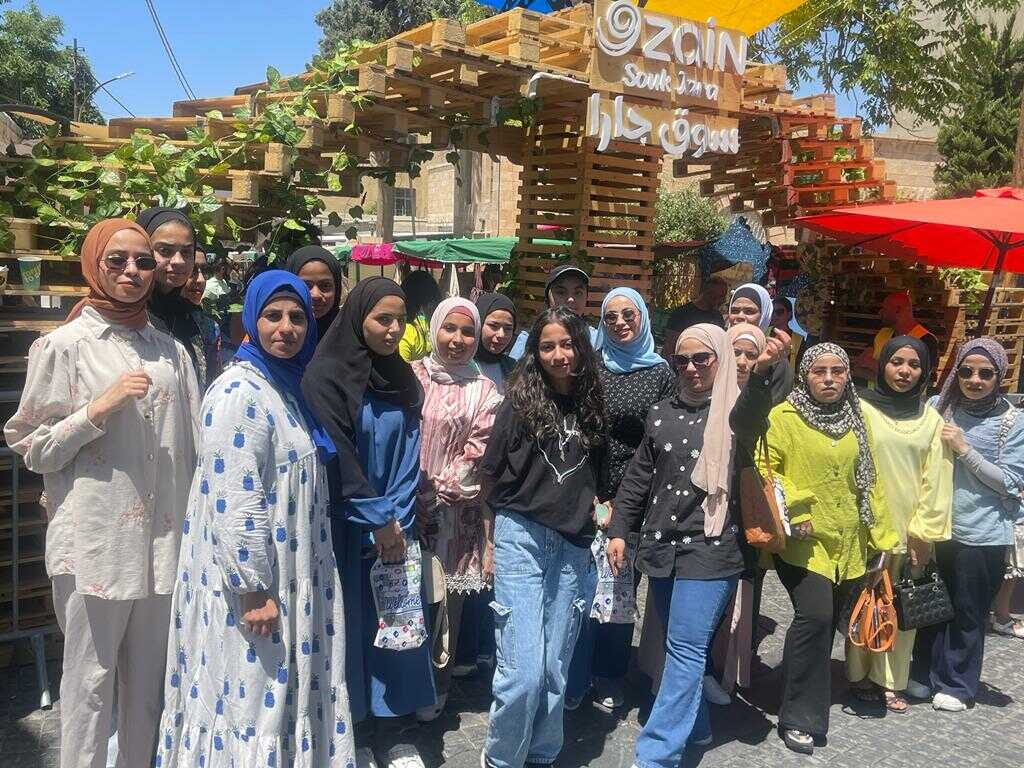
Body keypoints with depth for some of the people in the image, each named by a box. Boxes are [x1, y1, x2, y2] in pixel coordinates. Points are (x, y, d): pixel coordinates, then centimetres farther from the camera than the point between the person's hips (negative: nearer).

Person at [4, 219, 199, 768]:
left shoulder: (171, 350, 9)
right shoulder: (64, 346, -3)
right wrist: (99, 408, -16)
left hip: (163, 538, 4)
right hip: (96, 541, -4)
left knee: (150, 679, 14)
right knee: (90, 680, 5)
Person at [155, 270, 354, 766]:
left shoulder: (288, 387, 9)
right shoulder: (239, 391, -18)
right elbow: (234, 501, -23)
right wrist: (254, 589, -22)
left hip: (290, 576, 9)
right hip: (249, 582, -9)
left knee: (284, 690, 19)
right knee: (249, 696, 5)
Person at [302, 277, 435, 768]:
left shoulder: (402, 379, 8)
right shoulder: (326, 375, -10)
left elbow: (408, 453, 4)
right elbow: (337, 456, -15)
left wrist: (397, 520, -6)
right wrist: (377, 522, -13)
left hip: (395, 524, 5)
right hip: (346, 524, -5)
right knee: (351, 625, 3)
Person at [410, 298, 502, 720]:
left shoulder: (484, 391, 3)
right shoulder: (411, 376, 4)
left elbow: (477, 453, -2)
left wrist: (439, 489, -9)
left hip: (456, 510, 0)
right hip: (407, 504, 1)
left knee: (447, 596, 7)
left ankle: (437, 686, 24)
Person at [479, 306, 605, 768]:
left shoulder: (592, 404, 7)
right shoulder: (521, 400, -2)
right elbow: (493, 472, 3)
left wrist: (592, 502, 10)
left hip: (574, 546, 3)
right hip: (522, 539, -3)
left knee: (556, 669, 10)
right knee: (523, 671, -7)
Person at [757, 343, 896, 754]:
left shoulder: (857, 421, 10)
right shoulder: (782, 417, -7)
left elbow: (869, 480, 14)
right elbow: (763, 469, -12)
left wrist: (880, 536, 13)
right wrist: (791, 510, -19)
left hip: (848, 543, 6)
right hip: (803, 540, -5)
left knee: (825, 622, 14)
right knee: (815, 616, -18)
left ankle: (810, 701, 34)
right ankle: (799, 717, -2)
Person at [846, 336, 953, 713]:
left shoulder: (931, 419, 7)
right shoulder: (861, 409, -1)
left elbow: (936, 479, 4)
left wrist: (925, 531, -2)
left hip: (911, 529, 2)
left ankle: (891, 680, 19)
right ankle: (861, 675, 19)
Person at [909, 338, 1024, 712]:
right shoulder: (938, 407, 0)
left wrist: (964, 449, -17)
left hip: (982, 535, -2)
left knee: (967, 614, 9)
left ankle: (957, 685, 27)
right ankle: (925, 674, 32)